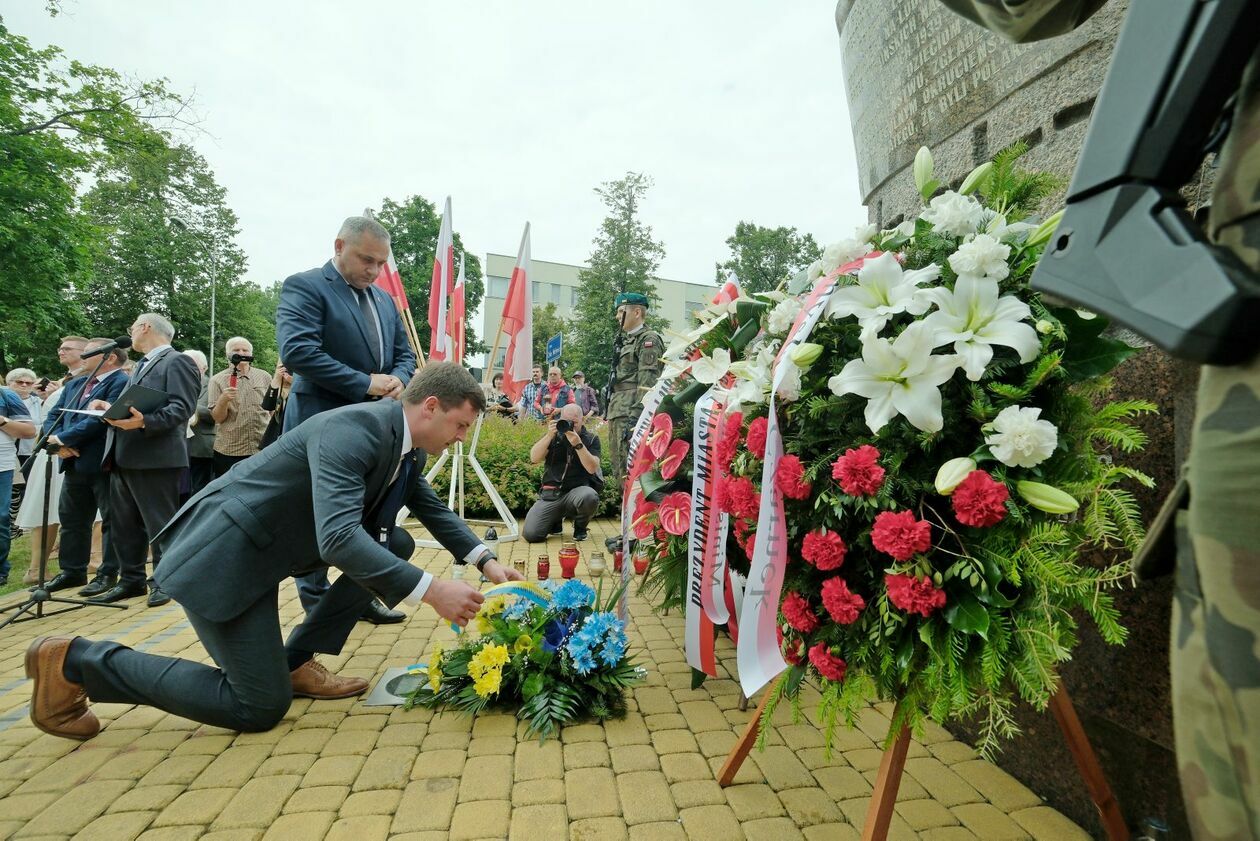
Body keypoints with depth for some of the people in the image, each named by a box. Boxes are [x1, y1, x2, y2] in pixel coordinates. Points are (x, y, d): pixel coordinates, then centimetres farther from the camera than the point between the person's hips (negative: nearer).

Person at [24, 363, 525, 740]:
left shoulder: (406, 445, 1)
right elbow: (338, 538, -39)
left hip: (274, 543, 9)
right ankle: (77, 661, 10)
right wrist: (429, 590, -37)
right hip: (227, 553, -9)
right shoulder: (351, 430, -28)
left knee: (397, 546, 3)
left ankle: (297, 660, 10)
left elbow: (432, 507, 15)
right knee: (262, 707, -2)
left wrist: (485, 560, 5)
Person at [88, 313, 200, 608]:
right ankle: (131, 580, 25)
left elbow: (182, 407, -19)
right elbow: (132, 405, 26)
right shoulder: (141, 364, 24)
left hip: (155, 457, -10)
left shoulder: (177, 361, -8)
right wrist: (111, 407, 6)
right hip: (124, 456, 10)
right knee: (123, 524, 14)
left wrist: (144, 422, -31)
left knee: (160, 524, 0)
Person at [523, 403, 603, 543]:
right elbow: (534, 459, -4)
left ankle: (580, 527, -1)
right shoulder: (554, 436, 11)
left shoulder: (591, 439, 5)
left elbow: (592, 468, -11)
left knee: (589, 496, -38)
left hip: (577, 490, -1)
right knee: (530, 534, -16)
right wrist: (549, 435, -14)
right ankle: (556, 520, 21)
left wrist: (578, 444, -21)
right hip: (550, 493, 2)